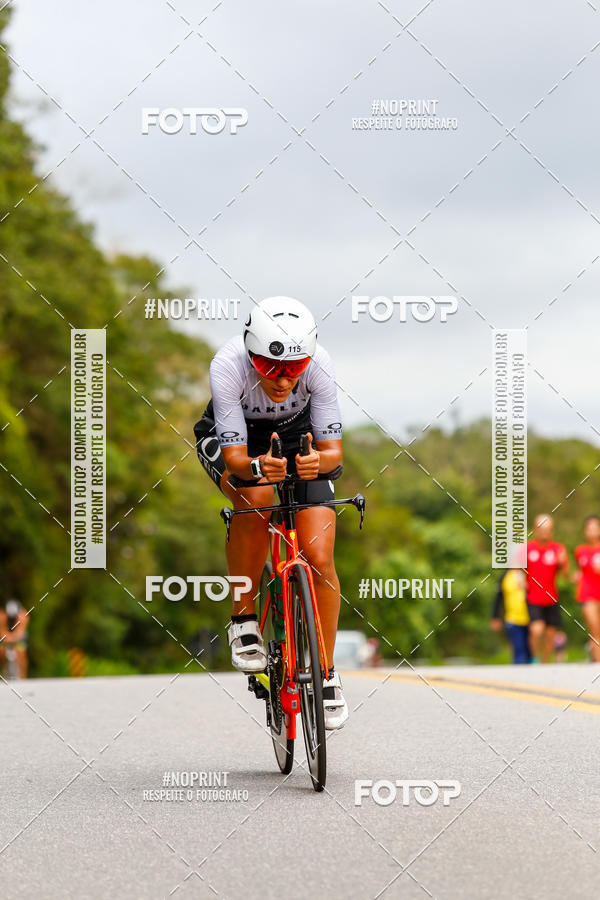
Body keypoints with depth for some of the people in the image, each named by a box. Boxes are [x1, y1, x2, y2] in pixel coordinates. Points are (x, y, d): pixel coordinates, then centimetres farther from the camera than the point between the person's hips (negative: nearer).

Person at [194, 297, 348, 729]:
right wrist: (259, 466, -57)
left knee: (319, 558, -14)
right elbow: (235, 457, -35)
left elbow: (334, 450, -28)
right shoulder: (228, 365, -36)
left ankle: (326, 675, 4)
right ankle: (244, 620, -17)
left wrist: (318, 461, -51)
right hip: (230, 437, -1)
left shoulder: (319, 364, -32)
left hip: (298, 437, 1)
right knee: (256, 497, -36)